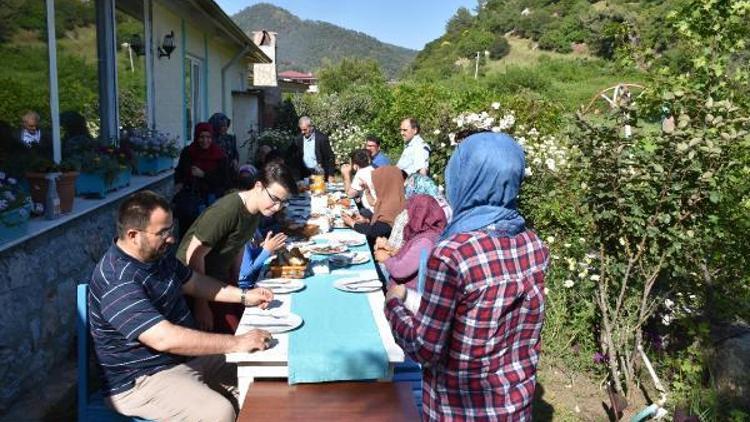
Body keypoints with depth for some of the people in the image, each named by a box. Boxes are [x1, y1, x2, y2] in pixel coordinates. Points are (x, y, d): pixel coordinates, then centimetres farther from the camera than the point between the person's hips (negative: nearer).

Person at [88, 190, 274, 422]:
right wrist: (237, 343, -32)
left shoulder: (158, 254, 3)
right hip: (140, 381, -9)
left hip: (183, 357, 9)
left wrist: (244, 296, 6)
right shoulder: (117, 281, -28)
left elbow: (194, 282, 18)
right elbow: (165, 339, -35)